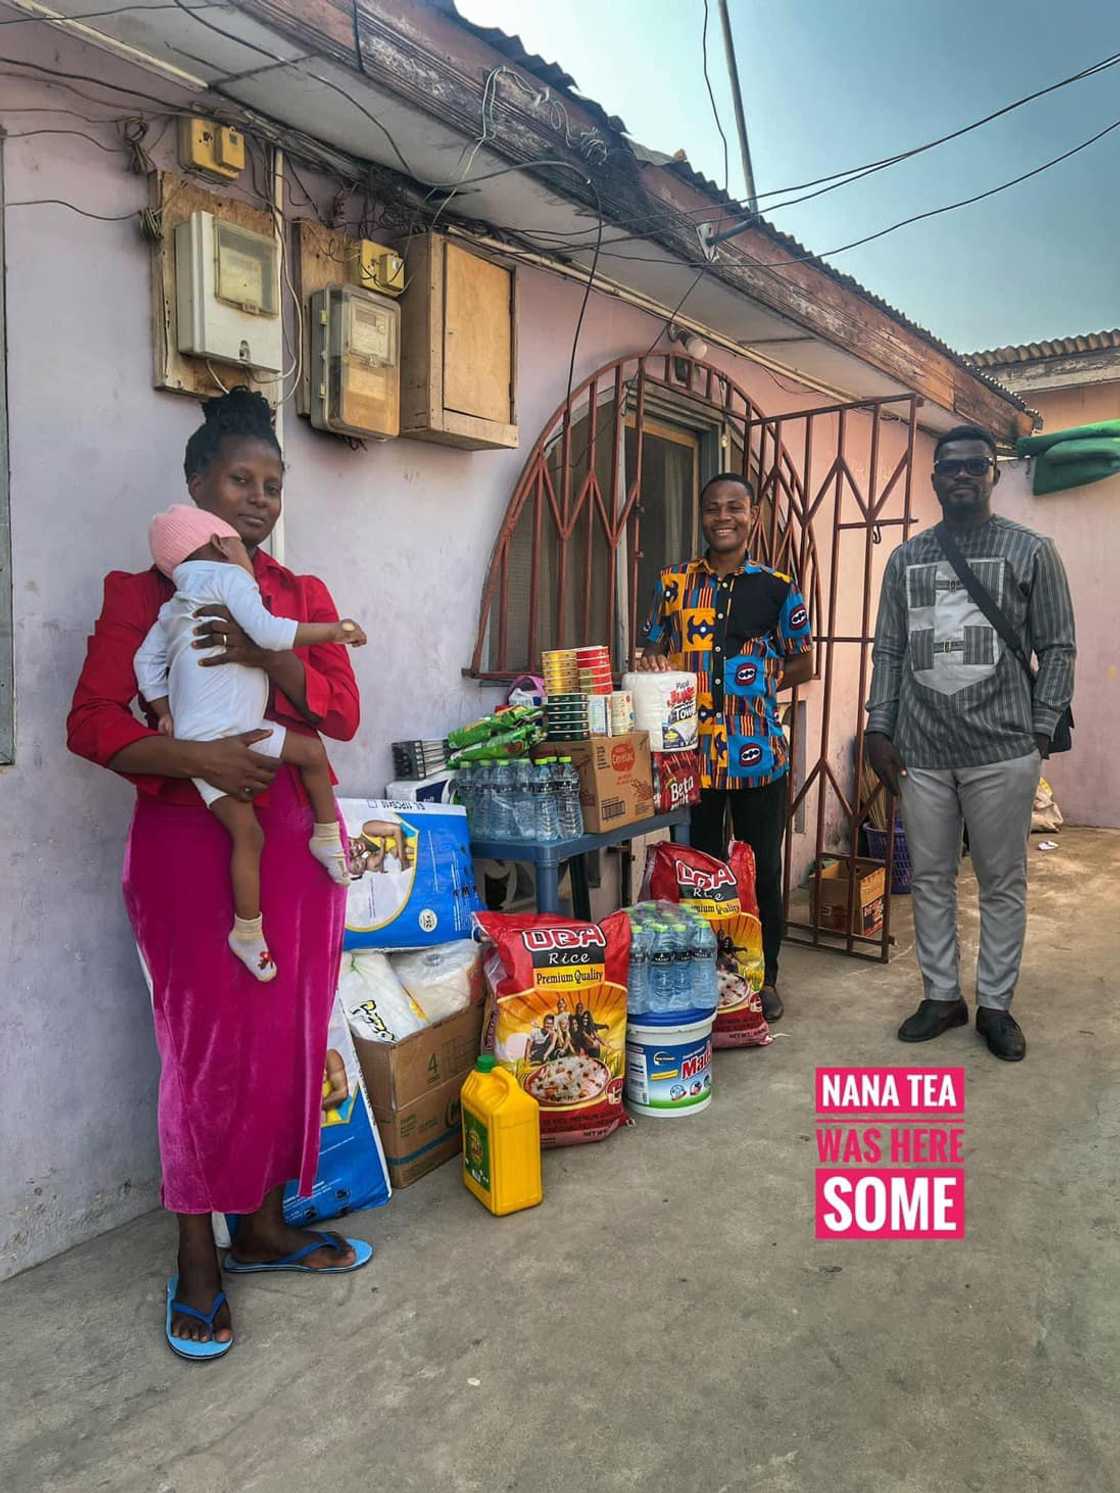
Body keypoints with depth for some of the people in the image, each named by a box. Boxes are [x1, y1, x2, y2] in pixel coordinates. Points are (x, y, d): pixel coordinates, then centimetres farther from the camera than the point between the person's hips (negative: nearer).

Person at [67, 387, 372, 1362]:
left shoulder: (304, 596, 12)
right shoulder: (143, 594, 2)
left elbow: (344, 713, 0)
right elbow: (93, 722, -5)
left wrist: (266, 655, -17)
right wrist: (197, 758, -21)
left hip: (295, 838, 4)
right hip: (189, 841, -4)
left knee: (288, 1035, 8)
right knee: (208, 1043, -1)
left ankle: (263, 1225, 27)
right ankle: (197, 1261, 17)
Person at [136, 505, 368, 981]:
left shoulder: (175, 607, 18)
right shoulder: (229, 577, -8)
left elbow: (146, 660, 15)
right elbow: (269, 633, -21)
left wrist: (165, 713, 15)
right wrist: (334, 629, -14)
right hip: (212, 741, -9)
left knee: (312, 751, 11)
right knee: (248, 834, -8)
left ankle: (327, 839, 23)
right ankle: (247, 935, 4)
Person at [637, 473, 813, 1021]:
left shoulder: (778, 587, 2)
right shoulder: (675, 583, 6)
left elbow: (804, 663, 9)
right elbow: (652, 650, 14)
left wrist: (764, 677, -8)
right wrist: (654, 663, -9)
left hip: (758, 751, -1)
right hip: (692, 749, 1)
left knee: (763, 868, 9)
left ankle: (764, 978, 25)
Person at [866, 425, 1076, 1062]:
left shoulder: (1031, 551, 3)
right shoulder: (907, 557, 11)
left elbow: (1058, 648, 2)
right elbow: (888, 650, 11)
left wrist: (1041, 733, -5)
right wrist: (879, 729, 4)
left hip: (1002, 751, -3)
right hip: (921, 751, 3)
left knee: (1003, 883, 6)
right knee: (931, 879, 10)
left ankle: (996, 1004, 20)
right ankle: (942, 996, 23)